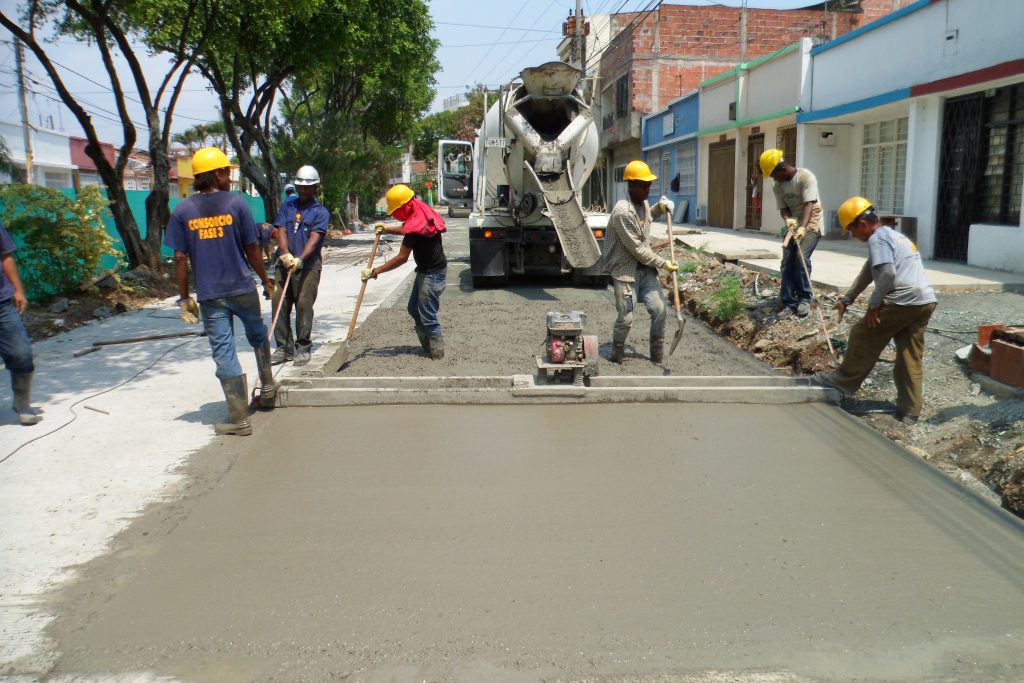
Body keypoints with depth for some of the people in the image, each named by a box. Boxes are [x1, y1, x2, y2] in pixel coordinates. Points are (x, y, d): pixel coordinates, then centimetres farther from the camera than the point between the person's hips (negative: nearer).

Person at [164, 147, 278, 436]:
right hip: (242, 288, 0)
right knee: (258, 336, 25)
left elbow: (180, 258, -2)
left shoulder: (182, 210, -1)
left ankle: (239, 418, 4)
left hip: (209, 295, 1)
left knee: (223, 352, 3)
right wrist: (266, 281, 11)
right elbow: (252, 248, -1)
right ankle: (267, 388, 38)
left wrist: (185, 298, 5)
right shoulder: (236, 203, -5)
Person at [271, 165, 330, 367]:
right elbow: (281, 231, 3)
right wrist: (285, 254, -17)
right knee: (279, 304, 2)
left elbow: (315, 238, -10)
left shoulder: (321, 212, 3)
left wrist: (300, 259, -26)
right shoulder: (287, 206, 16)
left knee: (304, 305, -7)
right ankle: (284, 348, 10)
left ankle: (303, 348, 3)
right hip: (285, 264, 4)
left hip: (308, 266, -4)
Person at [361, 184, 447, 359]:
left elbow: (402, 258, -23)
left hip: (433, 274, -10)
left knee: (428, 317, -6)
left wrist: (375, 272, -17)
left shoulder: (415, 227, -25)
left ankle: (437, 356, 2)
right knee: (414, 309, 16)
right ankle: (428, 348, 23)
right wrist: (388, 230, 10)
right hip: (426, 271, 10)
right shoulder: (422, 211, 4)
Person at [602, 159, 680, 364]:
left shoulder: (643, 204, 5)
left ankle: (658, 356, 14)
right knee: (626, 318, -6)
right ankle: (617, 354, 19)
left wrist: (660, 207, 12)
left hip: (646, 268, 7)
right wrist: (663, 264, -15)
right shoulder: (622, 212, -21)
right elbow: (637, 249, -20)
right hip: (625, 270, -7)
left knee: (659, 310, 0)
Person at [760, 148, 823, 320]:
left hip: (811, 224, -6)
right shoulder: (777, 185, -1)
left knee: (802, 258, -20)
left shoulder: (806, 177, -20)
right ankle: (788, 303, 1)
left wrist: (803, 227, -41)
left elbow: (809, 205, -28)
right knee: (787, 262, -3)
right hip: (793, 225, 6)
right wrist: (788, 220, -24)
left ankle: (804, 298, -5)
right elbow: (783, 208, -1)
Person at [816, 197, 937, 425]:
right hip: (926, 301, 9)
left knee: (864, 336, 8)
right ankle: (909, 411, 13)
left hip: (902, 301, -9)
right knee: (911, 357, 11)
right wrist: (846, 299, 34)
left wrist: (874, 304, -9)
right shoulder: (895, 235, 27)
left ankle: (845, 381, 21)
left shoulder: (877, 238, -5)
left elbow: (887, 273, -19)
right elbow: (868, 273, 31)